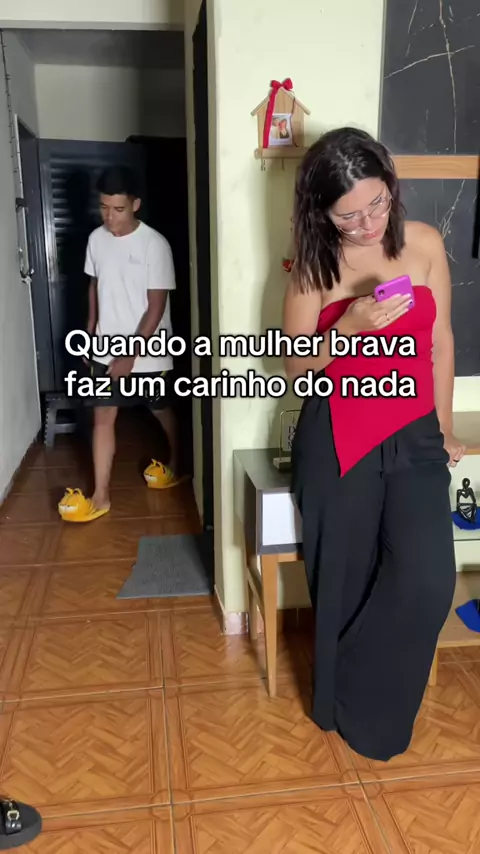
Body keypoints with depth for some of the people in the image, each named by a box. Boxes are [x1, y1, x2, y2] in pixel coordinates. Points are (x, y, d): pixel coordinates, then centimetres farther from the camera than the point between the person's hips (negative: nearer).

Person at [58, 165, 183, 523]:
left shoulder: (155, 244, -16)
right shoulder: (96, 239, 2)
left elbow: (156, 306, -17)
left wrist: (131, 355, -20)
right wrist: (90, 336, 14)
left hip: (149, 352, -5)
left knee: (163, 411, 14)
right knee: (103, 417, 2)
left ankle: (176, 465, 39)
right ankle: (101, 496, 9)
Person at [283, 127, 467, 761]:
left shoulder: (425, 244, 0)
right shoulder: (314, 265, -3)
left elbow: (440, 341, 7)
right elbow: (296, 366, -3)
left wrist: (444, 428, 12)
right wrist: (350, 327, -20)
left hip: (413, 434, 2)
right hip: (336, 439, -1)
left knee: (427, 581, -11)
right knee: (343, 581, 6)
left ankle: (375, 705, 18)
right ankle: (343, 706, 33)